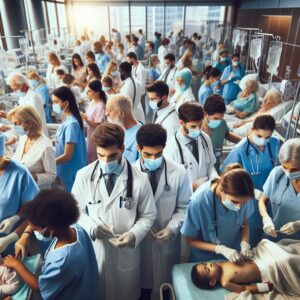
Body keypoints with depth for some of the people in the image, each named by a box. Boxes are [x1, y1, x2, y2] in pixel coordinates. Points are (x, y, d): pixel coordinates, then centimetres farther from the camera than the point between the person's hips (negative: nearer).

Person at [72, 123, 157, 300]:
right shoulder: (84, 176, -10)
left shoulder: (140, 179, -16)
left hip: (126, 251, -1)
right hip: (93, 248, 1)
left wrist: (134, 235, -21)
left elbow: (148, 215, -5)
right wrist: (92, 227, -17)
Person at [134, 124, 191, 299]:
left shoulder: (179, 172, -9)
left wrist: (171, 228, -13)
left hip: (168, 241, 1)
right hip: (139, 239, 0)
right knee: (141, 285, 17)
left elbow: (184, 207, -1)